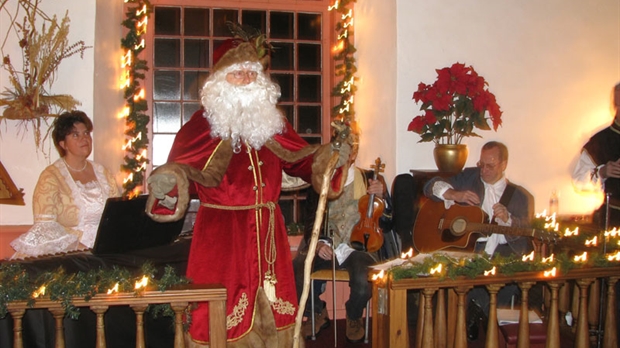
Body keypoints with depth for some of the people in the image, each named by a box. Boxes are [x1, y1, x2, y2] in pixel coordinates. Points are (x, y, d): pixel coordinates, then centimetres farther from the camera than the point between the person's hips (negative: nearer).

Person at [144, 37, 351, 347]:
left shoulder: (271, 121, 11)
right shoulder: (204, 123, -6)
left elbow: (299, 158, 14)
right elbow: (180, 166, -14)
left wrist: (330, 157, -3)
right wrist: (168, 181, -35)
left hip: (268, 231, 5)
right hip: (221, 231, -5)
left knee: (270, 309, 12)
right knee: (222, 314, 0)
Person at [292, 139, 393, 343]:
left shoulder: (371, 179, 6)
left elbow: (387, 225, 5)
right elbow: (311, 222, 6)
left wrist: (380, 198, -13)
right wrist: (318, 242, -16)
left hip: (359, 246, -1)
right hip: (325, 247, 2)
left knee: (363, 281, -34)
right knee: (294, 271, -28)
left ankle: (354, 318, 5)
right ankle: (318, 314, 4)